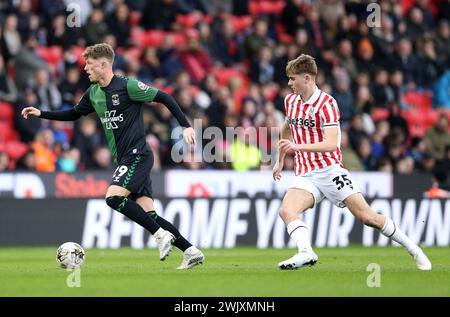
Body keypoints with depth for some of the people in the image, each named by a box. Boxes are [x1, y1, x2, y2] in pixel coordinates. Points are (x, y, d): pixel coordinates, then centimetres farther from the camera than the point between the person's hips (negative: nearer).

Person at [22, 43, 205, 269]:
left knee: (113, 197, -24)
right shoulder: (93, 93, 11)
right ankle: (191, 252, 5)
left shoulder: (127, 86, -11)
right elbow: (74, 114, 26)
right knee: (148, 215, 1)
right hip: (123, 159, 8)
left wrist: (186, 126, -12)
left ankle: (161, 234, -15)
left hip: (137, 155, -8)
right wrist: (41, 114, 17)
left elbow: (164, 98, -8)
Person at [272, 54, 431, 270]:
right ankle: (306, 253, -40)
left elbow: (330, 144, -24)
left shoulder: (326, 103, -13)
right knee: (286, 211, -24)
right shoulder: (290, 101, 8)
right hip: (305, 175, 6)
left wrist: (297, 147, -34)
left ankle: (414, 250, 7)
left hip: (330, 170, -6)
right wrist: (280, 160, 32)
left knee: (367, 217, -7)